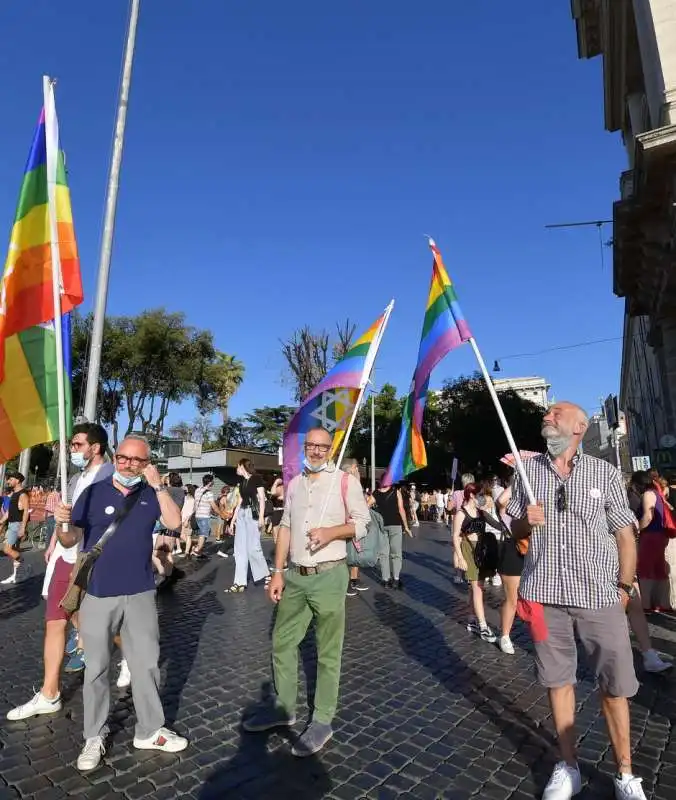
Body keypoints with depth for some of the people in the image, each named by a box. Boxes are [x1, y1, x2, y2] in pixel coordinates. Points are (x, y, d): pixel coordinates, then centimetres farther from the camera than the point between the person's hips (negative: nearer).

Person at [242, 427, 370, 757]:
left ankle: (322, 721, 23)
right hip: (295, 576, 6)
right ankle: (283, 708, 35)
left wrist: (331, 532, -22)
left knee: (328, 652, 7)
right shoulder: (294, 484, 10)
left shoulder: (345, 481, -6)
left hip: (328, 576, -5)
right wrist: (277, 572, 7)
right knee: (281, 642, 16)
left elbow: (362, 523, -5)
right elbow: (285, 529, 11)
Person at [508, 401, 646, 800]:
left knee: (615, 685, 7)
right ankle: (569, 767, 28)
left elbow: (625, 533, 3)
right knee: (558, 678, 12)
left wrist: (625, 586, -1)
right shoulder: (528, 469, 4)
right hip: (546, 592, 2)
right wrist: (526, 521, -11)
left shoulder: (605, 472, -1)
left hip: (600, 595, -1)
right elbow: (516, 529, 10)